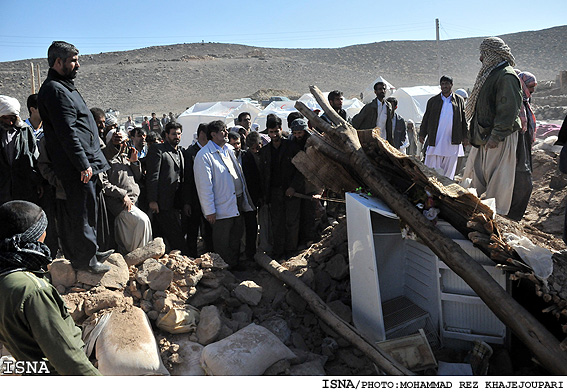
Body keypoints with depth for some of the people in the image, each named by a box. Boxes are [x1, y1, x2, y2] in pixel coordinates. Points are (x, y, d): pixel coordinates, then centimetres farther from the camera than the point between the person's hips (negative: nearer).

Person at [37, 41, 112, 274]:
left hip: (83, 163, 10)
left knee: (77, 209, 16)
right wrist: (83, 164, -21)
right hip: (77, 165, -10)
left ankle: (88, 252, 26)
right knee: (82, 210, -3)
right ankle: (85, 259, 7)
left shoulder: (64, 87, 19)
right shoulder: (54, 90, -14)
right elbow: (67, 132, -21)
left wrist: (89, 160, 22)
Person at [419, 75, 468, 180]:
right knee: (431, 168, -3)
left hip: (453, 141, 0)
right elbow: (426, 119, 12)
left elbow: (463, 119, 12)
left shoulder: (459, 100, 9)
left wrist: (465, 136, 8)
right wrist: (422, 134, 6)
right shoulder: (433, 100, 10)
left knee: (449, 169, 4)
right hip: (435, 141, 0)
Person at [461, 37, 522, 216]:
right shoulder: (491, 73, 17)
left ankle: (496, 214, 6)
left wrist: (496, 136, -24)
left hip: (500, 137, -10)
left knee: (497, 178, -3)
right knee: (475, 174, 13)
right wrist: (475, 132, 20)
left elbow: (509, 109, -21)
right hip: (485, 135, 10)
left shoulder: (506, 76, -14)